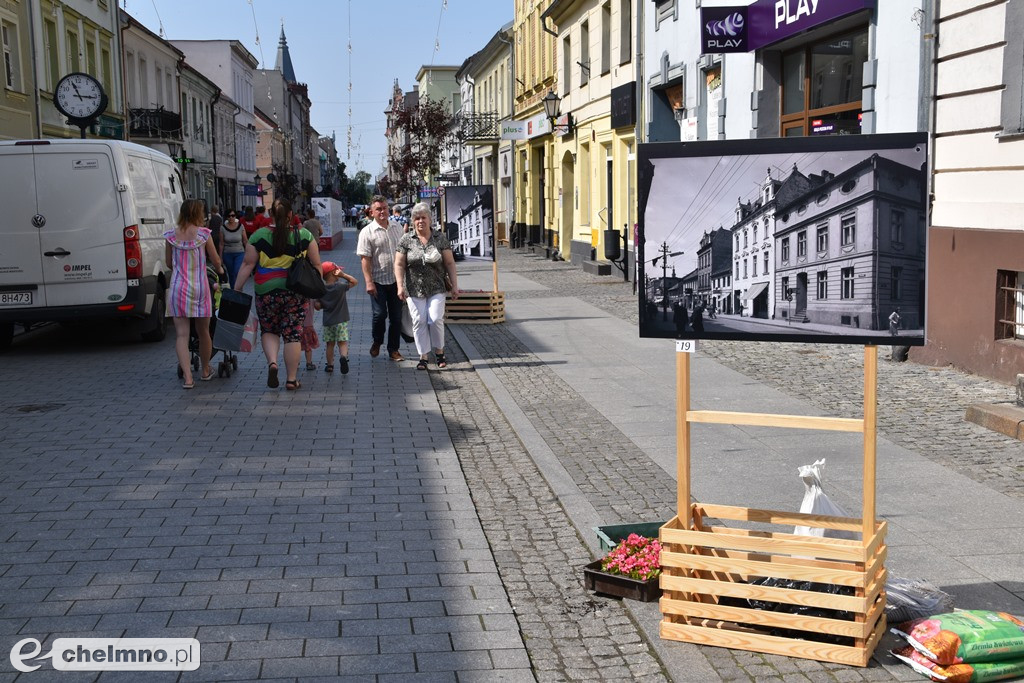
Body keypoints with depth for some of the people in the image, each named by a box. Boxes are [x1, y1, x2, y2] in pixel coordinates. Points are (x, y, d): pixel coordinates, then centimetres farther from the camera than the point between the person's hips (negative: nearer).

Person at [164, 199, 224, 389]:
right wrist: (220, 269, 28)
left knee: (181, 334, -1)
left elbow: (168, 263, 13)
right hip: (200, 287, -1)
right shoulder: (204, 234, -6)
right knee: (203, 332, 15)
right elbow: (216, 260, 4)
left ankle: (187, 377, -12)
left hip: (177, 288, 1)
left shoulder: (171, 235, 1)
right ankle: (205, 371, 30)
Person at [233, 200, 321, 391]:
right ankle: (291, 379, 8)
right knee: (293, 333, 5)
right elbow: (316, 264, 5)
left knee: (269, 330, 17)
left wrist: (236, 289, 3)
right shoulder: (304, 235, 2)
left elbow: (248, 265, -3)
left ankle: (272, 362, -7)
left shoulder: (259, 236, -1)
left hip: (267, 292, 0)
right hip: (296, 292, 0)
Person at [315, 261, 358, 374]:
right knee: (342, 342, -1)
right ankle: (343, 356, -26)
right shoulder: (341, 286, -11)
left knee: (330, 344, 13)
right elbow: (355, 282, 0)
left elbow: (318, 306, -4)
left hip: (327, 322, 3)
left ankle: (330, 365, 17)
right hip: (341, 321, -3)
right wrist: (343, 275, -7)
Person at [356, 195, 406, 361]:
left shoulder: (397, 227, 8)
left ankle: (393, 350, 16)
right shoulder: (367, 232, -6)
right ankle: (377, 341, 22)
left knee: (396, 316, 6)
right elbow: (365, 259, -10)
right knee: (380, 314, -6)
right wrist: (369, 282, -17)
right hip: (378, 280, -4)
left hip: (396, 279, 4)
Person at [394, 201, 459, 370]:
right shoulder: (406, 240, 0)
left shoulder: (440, 238, 2)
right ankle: (423, 357, 9)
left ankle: (439, 352, 12)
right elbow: (399, 265, 1)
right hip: (414, 289, 0)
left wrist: (454, 285, 0)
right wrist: (400, 286, -9)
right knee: (419, 321, 0)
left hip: (436, 288, 0)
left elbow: (450, 263, 3)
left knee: (436, 319, -9)